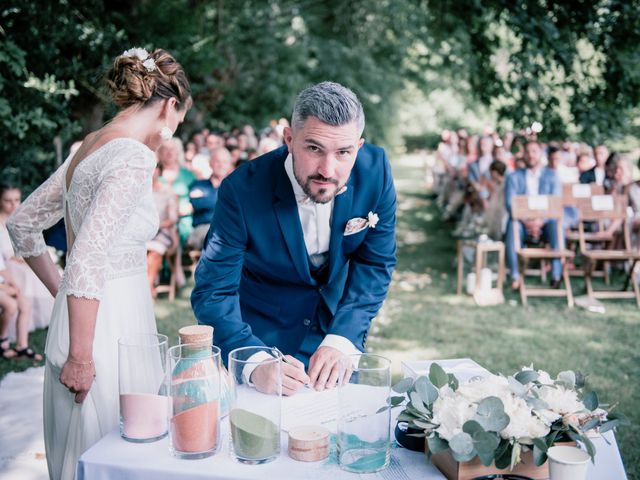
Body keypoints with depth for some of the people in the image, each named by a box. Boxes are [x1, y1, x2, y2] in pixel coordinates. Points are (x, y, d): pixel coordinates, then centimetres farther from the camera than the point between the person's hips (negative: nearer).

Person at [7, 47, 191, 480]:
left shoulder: (88, 147, 9)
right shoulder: (134, 157, -17)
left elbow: (23, 223, 18)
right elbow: (87, 261, -24)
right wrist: (80, 357, -20)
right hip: (107, 329, -9)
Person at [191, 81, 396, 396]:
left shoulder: (375, 171, -21)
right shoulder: (242, 190, -29)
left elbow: (375, 264, -12)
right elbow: (213, 292, -26)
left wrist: (342, 340, -24)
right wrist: (255, 363, -41)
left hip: (338, 323, 3)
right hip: (260, 334, -3)